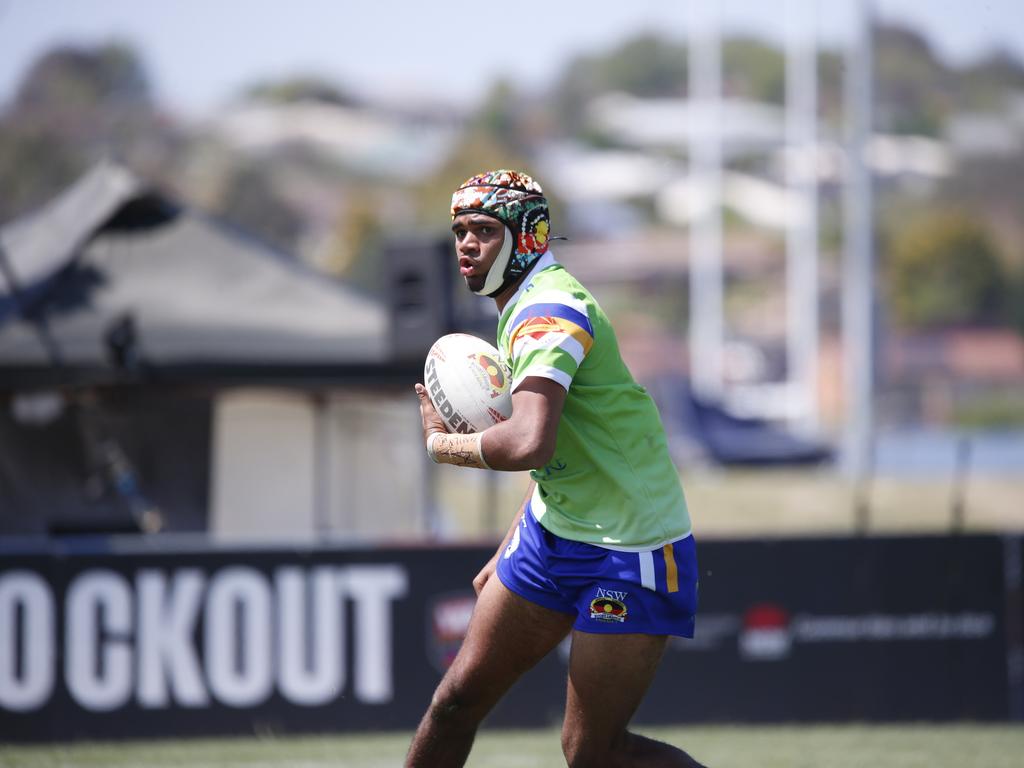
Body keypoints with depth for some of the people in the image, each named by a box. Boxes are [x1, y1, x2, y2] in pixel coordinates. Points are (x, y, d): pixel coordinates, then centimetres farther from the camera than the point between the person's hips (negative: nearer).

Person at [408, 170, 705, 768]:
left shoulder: (549, 310, -21)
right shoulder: (522, 308, 10)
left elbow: (529, 445, -37)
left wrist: (443, 443, -18)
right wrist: (505, 560, 23)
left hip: (628, 558, -9)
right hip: (550, 534, 9)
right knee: (459, 696, 7)